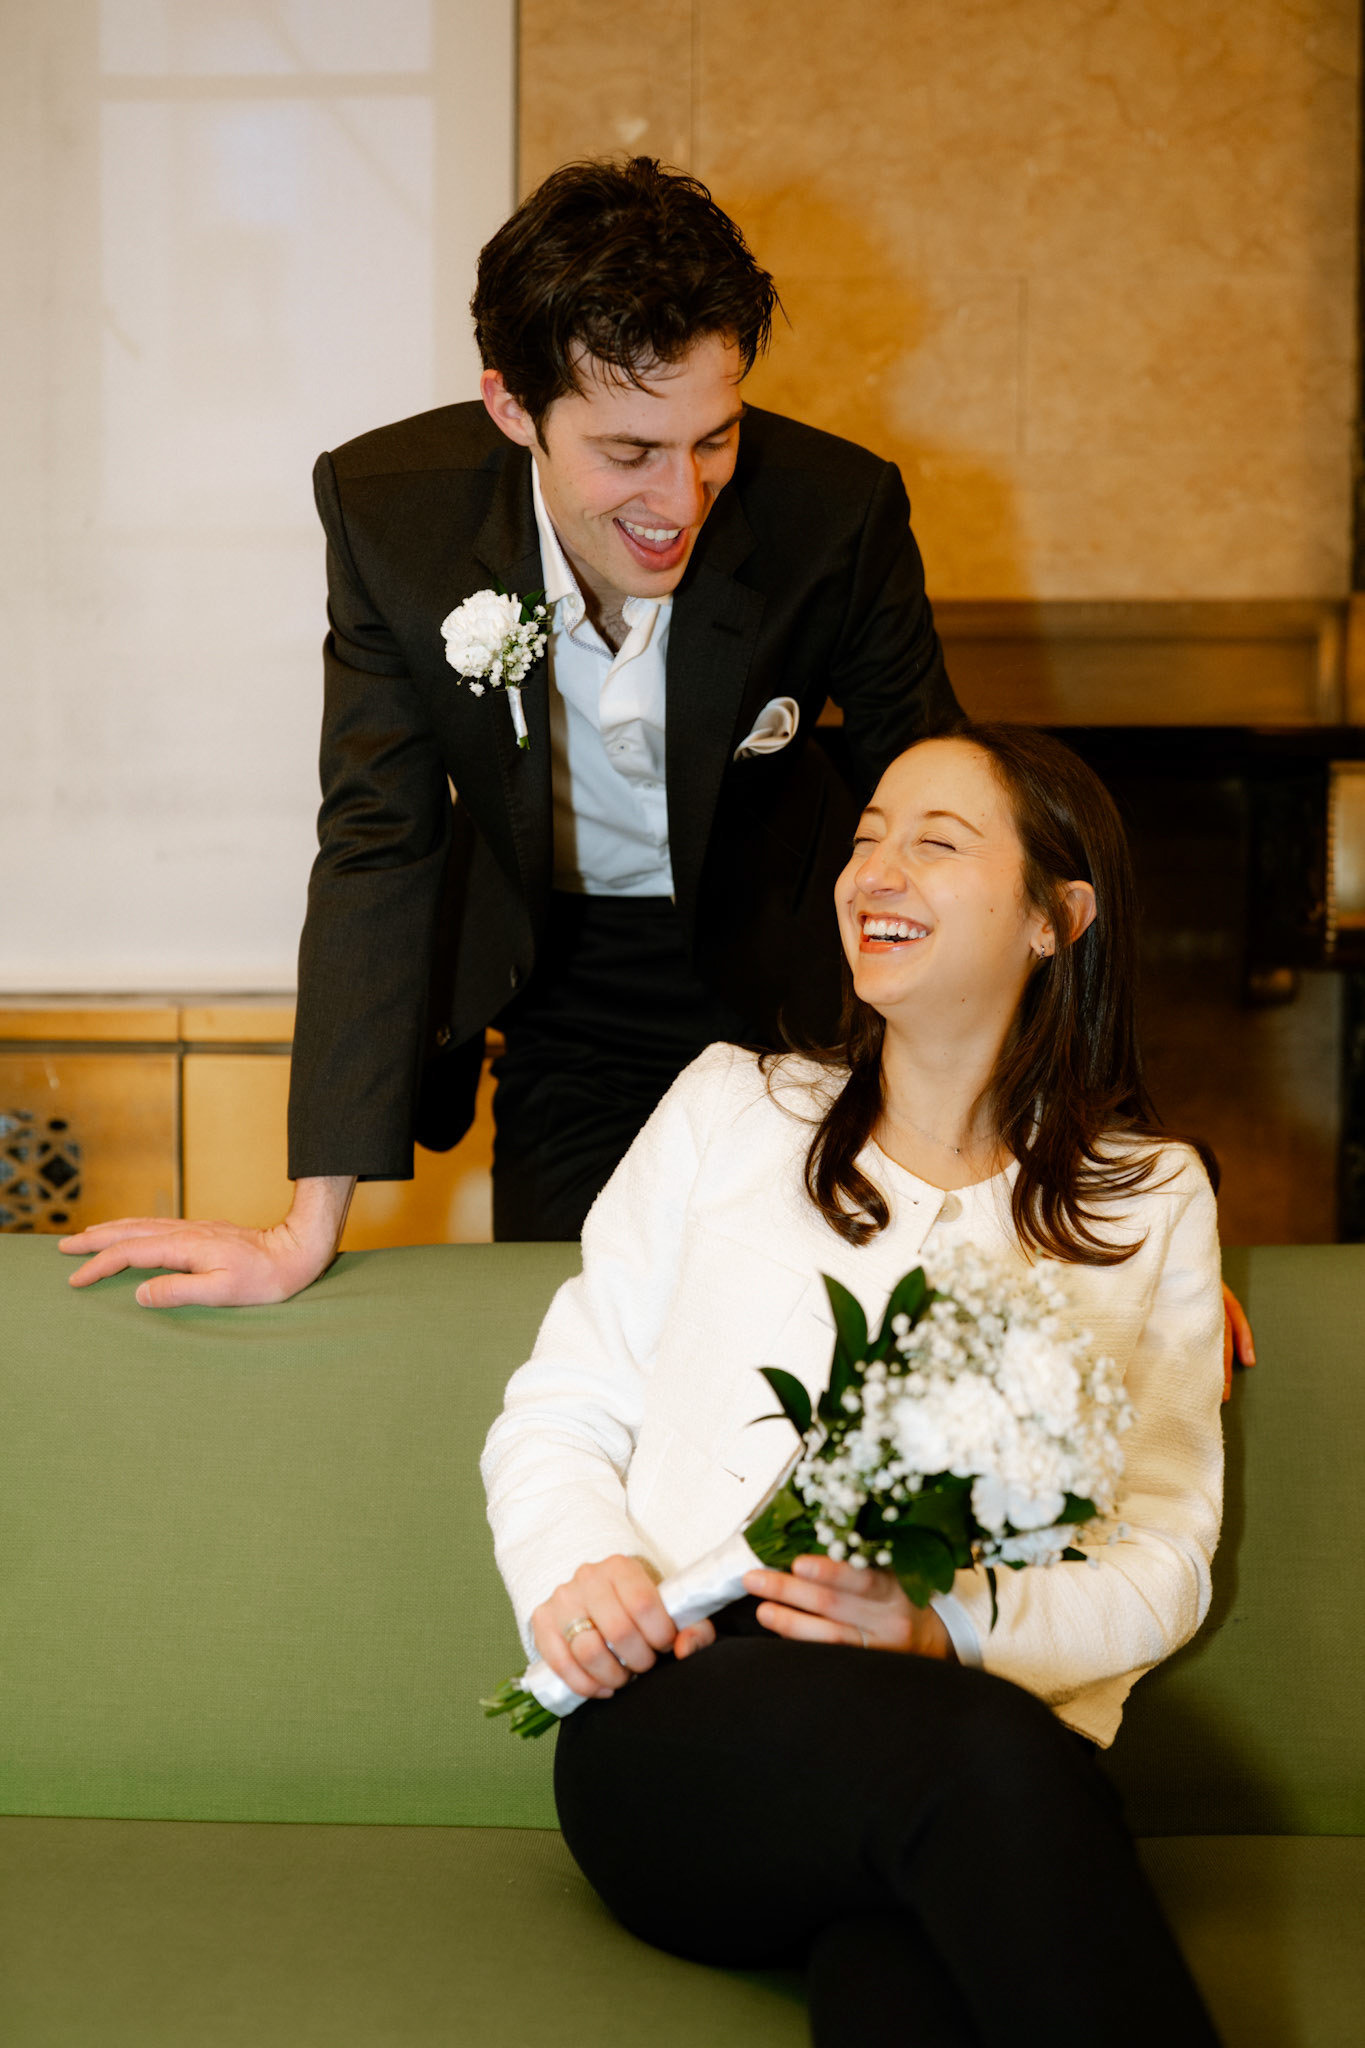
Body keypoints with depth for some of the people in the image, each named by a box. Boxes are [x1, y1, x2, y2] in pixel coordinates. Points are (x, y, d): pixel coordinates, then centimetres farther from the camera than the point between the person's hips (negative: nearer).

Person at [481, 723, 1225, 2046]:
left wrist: (953, 1625, -11)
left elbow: (1165, 1555, 9)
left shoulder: (1151, 1197, 17)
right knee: (989, 1755, -35)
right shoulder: (731, 1107, 17)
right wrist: (574, 1571, -8)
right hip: (680, 1720, 1)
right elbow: (560, 1413, 15)